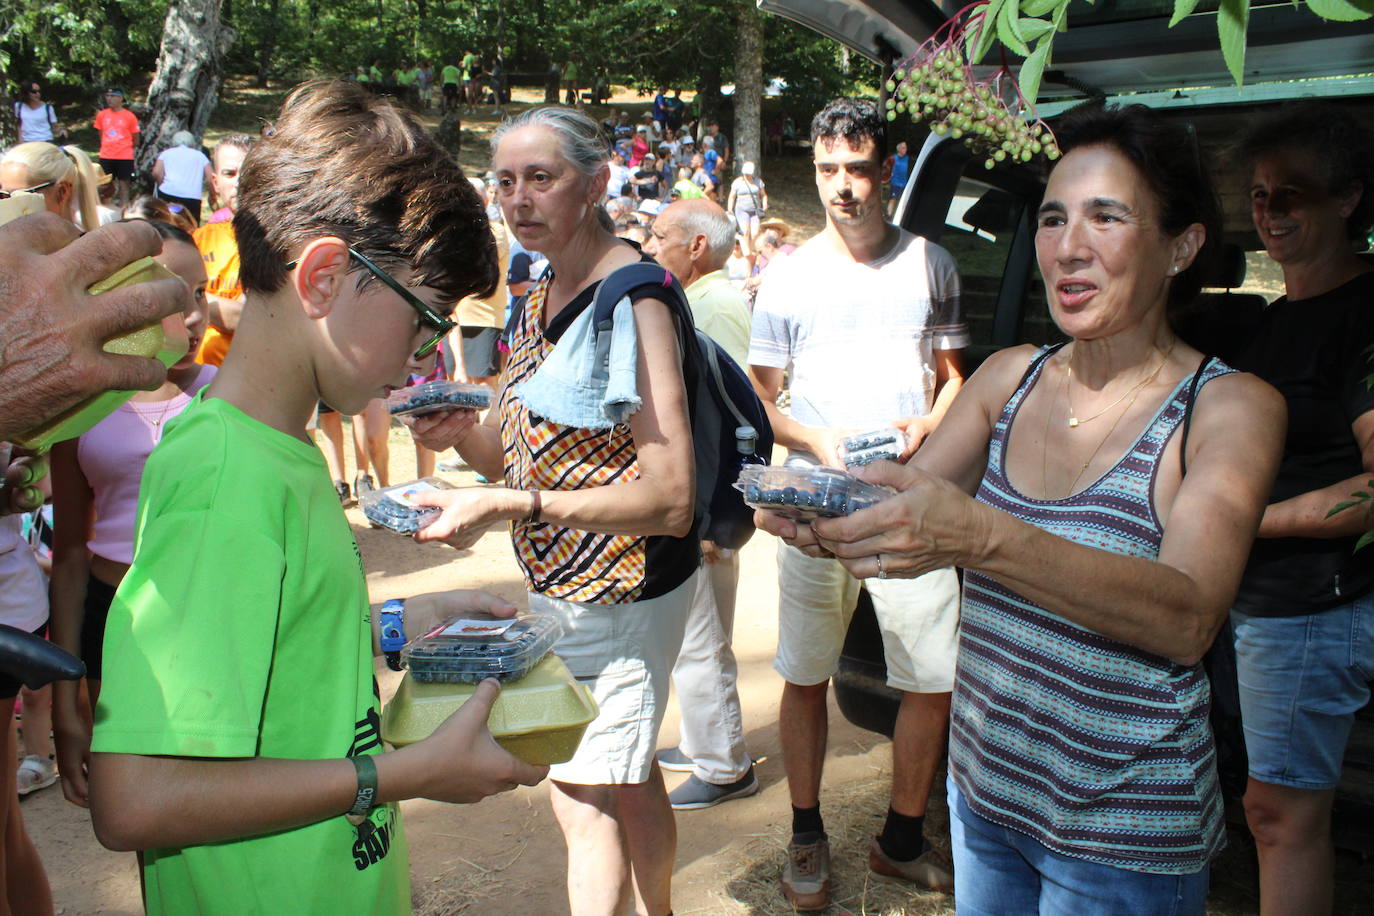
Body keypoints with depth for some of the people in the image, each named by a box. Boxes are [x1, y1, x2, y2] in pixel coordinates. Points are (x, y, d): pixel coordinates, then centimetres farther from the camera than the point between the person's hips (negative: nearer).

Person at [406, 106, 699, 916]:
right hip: (559, 584, 9)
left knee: (584, 796, -3)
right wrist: (467, 436, -9)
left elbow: (668, 496, -25)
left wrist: (509, 504, -29)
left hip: (624, 590, -9)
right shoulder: (540, 300, 8)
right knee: (629, 776, 23)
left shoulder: (631, 298, -19)